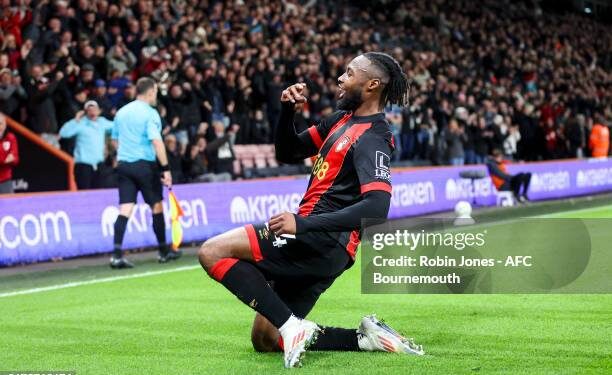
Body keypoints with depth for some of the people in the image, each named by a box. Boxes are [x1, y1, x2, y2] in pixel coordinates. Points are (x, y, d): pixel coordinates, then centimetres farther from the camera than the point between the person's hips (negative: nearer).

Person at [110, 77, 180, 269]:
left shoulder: (121, 112, 11)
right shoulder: (150, 113, -10)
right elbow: (157, 141, -19)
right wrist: (166, 169, -20)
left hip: (123, 164, 5)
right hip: (145, 164, -5)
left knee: (125, 209, -2)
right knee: (157, 207, 11)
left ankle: (117, 254, -15)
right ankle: (164, 251, 22)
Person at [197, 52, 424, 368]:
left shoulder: (371, 138, -13)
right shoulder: (342, 119, 16)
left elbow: (376, 208, -27)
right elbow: (287, 153, 22)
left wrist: (301, 224, -31)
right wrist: (288, 111, 3)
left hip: (321, 241, -10)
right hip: (312, 245, 10)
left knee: (212, 253, -19)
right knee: (264, 341, 12)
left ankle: (292, 327, -20)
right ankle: (366, 338, 8)